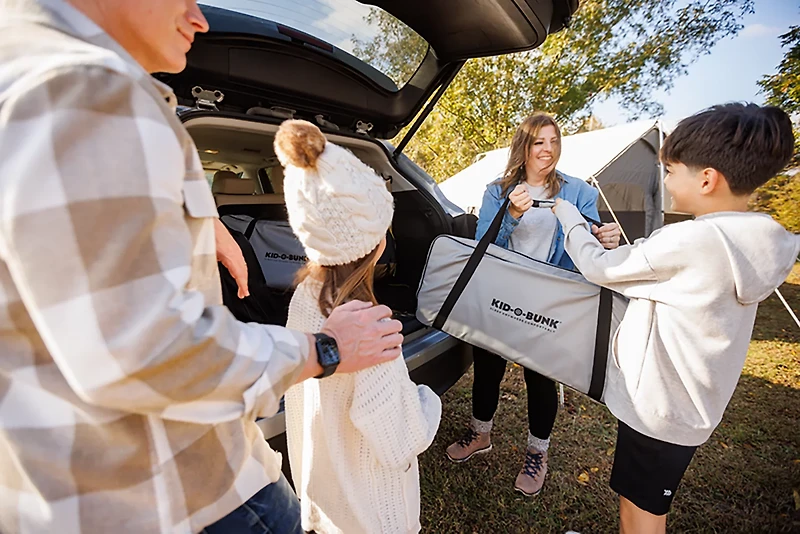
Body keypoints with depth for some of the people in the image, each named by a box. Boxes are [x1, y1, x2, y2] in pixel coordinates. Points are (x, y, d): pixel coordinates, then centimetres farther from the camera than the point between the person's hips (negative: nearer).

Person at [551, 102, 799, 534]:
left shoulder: (692, 241, -28)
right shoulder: (753, 241, 0)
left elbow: (599, 269, -17)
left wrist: (568, 216, -3)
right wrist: (621, 247, 2)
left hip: (657, 403, -8)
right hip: (688, 403, 8)